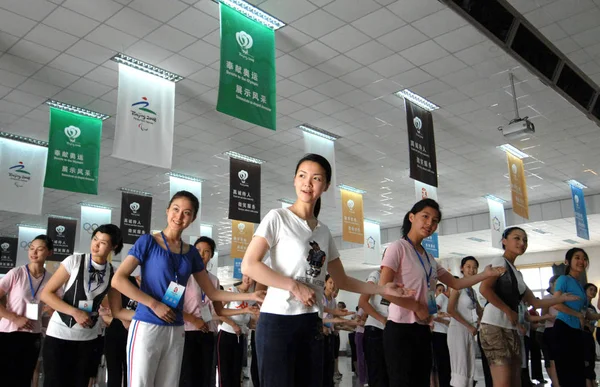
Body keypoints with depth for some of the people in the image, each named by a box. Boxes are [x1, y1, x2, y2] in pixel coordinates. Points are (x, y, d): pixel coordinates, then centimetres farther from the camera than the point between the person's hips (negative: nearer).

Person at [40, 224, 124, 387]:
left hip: (88, 338, 3)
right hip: (59, 334, -3)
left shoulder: (112, 272, 1)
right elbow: (46, 294, -8)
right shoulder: (74, 261, -8)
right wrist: (75, 312, -18)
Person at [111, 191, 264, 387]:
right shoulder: (148, 241, -3)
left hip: (176, 331, 5)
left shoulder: (191, 253, 10)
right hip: (147, 327, -5)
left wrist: (251, 296, 2)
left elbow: (212, 293, 12)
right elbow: (118, 280, -11)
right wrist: (154, 304, -15)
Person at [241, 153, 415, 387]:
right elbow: (248, 265, -15)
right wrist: (294, 286, -17)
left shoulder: (324, 232, 13)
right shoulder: (277, 218, -5)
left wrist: (382, 289, 11)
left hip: (312, 323, 6)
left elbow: (341, 280, 19)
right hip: (278, 319, -6)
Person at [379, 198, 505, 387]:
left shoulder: (428, 257, 16)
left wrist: (485, 274, 12)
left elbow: (455, 283, 20)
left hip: (423, 330, 9)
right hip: (401, 329, -8)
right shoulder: (398, 247, -9)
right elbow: (384, 288, -19)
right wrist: (417, 307, -14)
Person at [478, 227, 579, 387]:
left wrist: (562, 298, 21)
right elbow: (484, 289, -17)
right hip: (494, 325, -9)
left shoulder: (517, 274, 23)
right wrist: (509, 311, -12)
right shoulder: (500, 262, -3)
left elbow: (534, 302, 24)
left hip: (511, 329, 10)